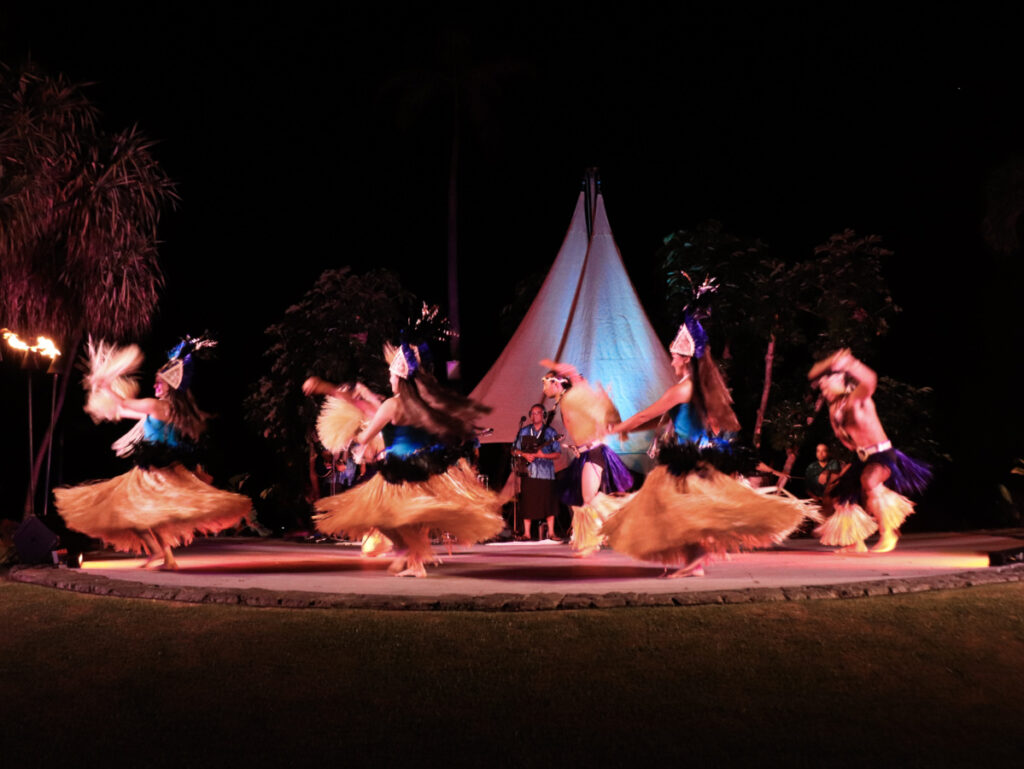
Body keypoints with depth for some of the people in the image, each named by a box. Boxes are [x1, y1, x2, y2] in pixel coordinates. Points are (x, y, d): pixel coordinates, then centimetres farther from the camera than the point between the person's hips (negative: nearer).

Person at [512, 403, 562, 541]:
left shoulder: (550, 432, 5)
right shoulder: (524, 432, 9)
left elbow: (558, 454, 3)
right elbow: (514, 450, 11)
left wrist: (544, 455, -14)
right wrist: (525, 455, -8)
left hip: (546, 473, -1)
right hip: (529, 472, 1)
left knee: (549, 502, -1)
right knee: (527, 503, 2)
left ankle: (551, 533, 7)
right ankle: (526, 533, 9)